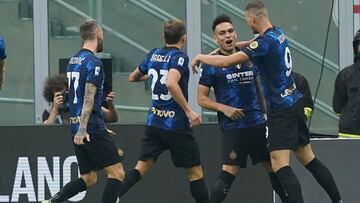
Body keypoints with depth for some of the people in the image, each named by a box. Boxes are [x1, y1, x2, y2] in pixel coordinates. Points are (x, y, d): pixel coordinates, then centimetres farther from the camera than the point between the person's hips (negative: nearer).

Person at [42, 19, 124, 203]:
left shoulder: (73, 61, 16)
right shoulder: (93, 63, -11)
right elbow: (89, 97, -19)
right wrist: (82, 128, -26)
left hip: (78, 128, 9)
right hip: (92, 128, -9)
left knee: (89, 178, 12)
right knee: (116, 172, -5)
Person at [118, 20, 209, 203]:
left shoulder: (153, 55, 8)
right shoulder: (179, 57, -12)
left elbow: (132, 78, 23)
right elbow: (171, 83, -29)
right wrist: (188, 110, -26)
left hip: (154, 122, 6)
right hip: (177, 125, -6)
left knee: (141, 168, 4)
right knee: (195, 172, 4)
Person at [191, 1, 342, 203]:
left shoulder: (266, 41, -18)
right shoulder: (279, 34, 8)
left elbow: (226, 62, -20)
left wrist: (200, 57, -5)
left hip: (281, 109, -9)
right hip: (295, 102, 9)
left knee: (280, 164, -13)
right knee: (309, 159, 15)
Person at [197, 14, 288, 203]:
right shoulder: (211, 64, -4)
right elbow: (201, 98, -3)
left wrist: (264, 112, 18)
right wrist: (224, 108, -16)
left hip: (257, 124, 5)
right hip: (232, 128, -5)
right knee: (228, 174, -13)